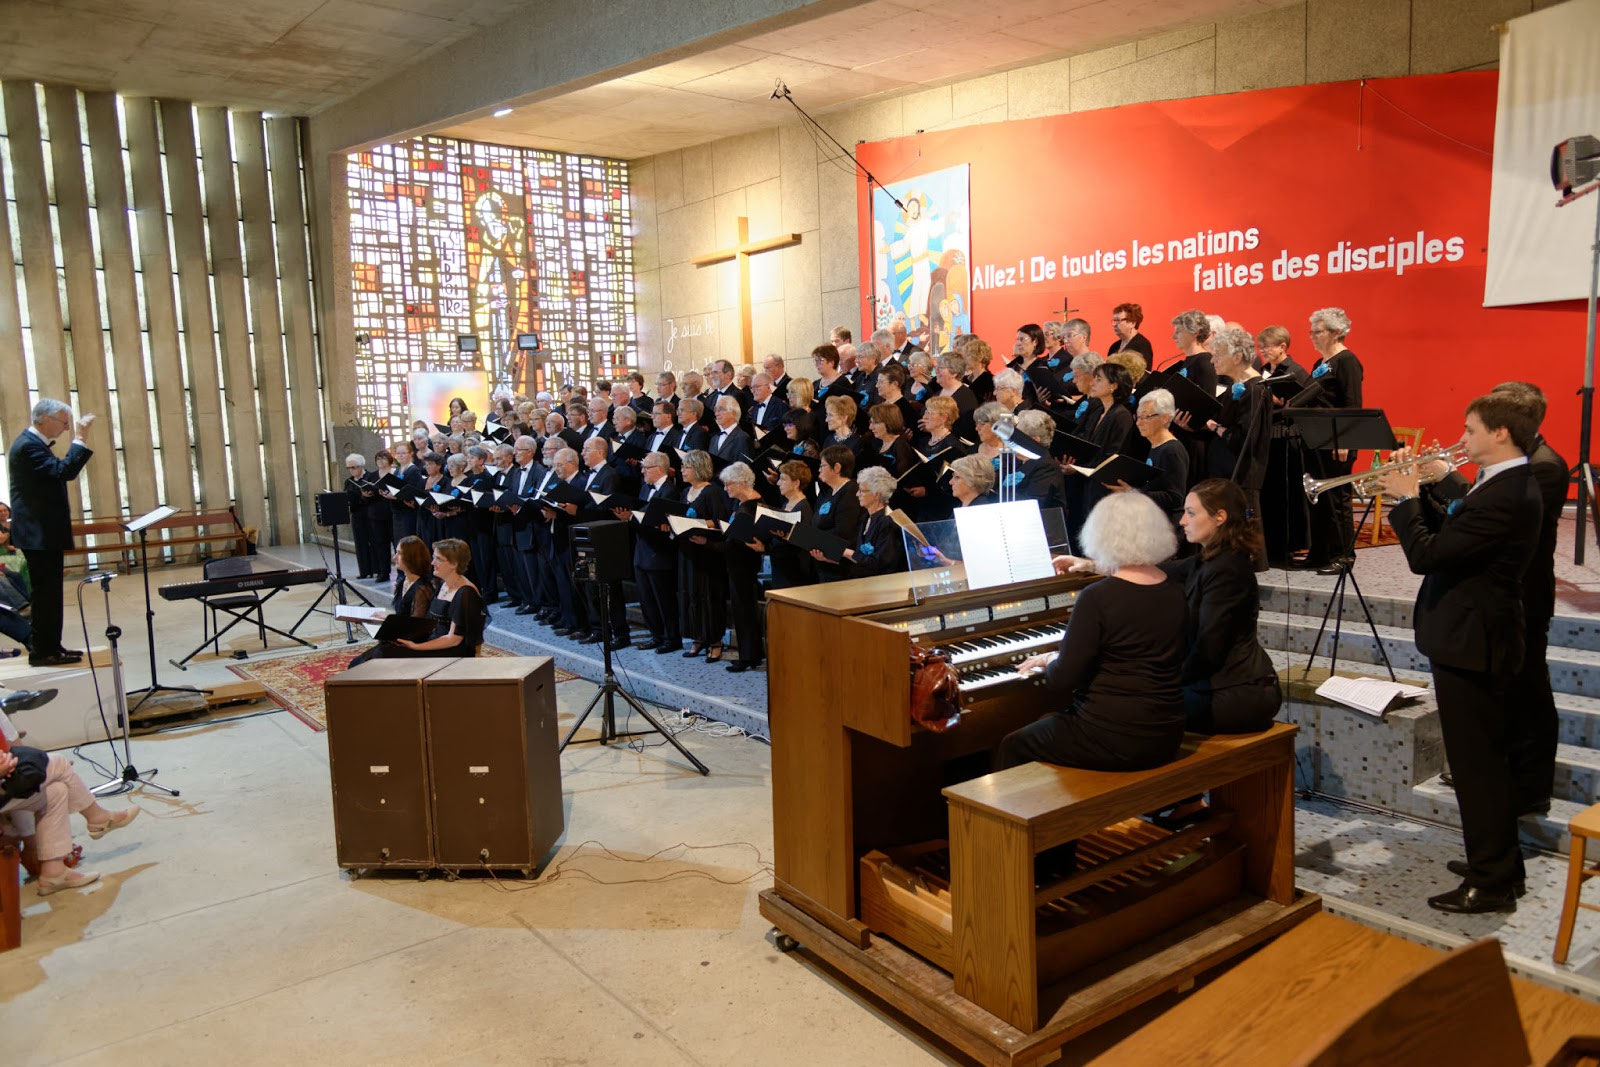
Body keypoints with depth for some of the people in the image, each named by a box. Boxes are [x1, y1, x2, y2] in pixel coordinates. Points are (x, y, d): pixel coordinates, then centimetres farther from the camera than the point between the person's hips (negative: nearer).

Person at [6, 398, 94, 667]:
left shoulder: (33, 442, 15)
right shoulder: (28, 445, -18)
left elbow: (59, 473, 23)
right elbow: (65, 471, -28)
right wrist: (79, 438, -24)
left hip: (46, 532, 11)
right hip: (39, 533, -11)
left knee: (49, 592, 15)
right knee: (46, 592, -6)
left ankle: (50, 646, 22)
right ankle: (42, 651, 0)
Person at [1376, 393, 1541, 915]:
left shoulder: (1502, 498, -25)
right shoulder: (1510, 485, 8)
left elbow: (1426, 555, -27)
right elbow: (1453, 532, 14)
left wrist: (1404, 500, -13)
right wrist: (1417, 494, 3)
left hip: (1468, 645, -11)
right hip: (1481, 640, 11)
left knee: (1476, 766, 0)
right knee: (1487, 761, 20)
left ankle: (1491, 883, 11)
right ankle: (1498, 862, 34)